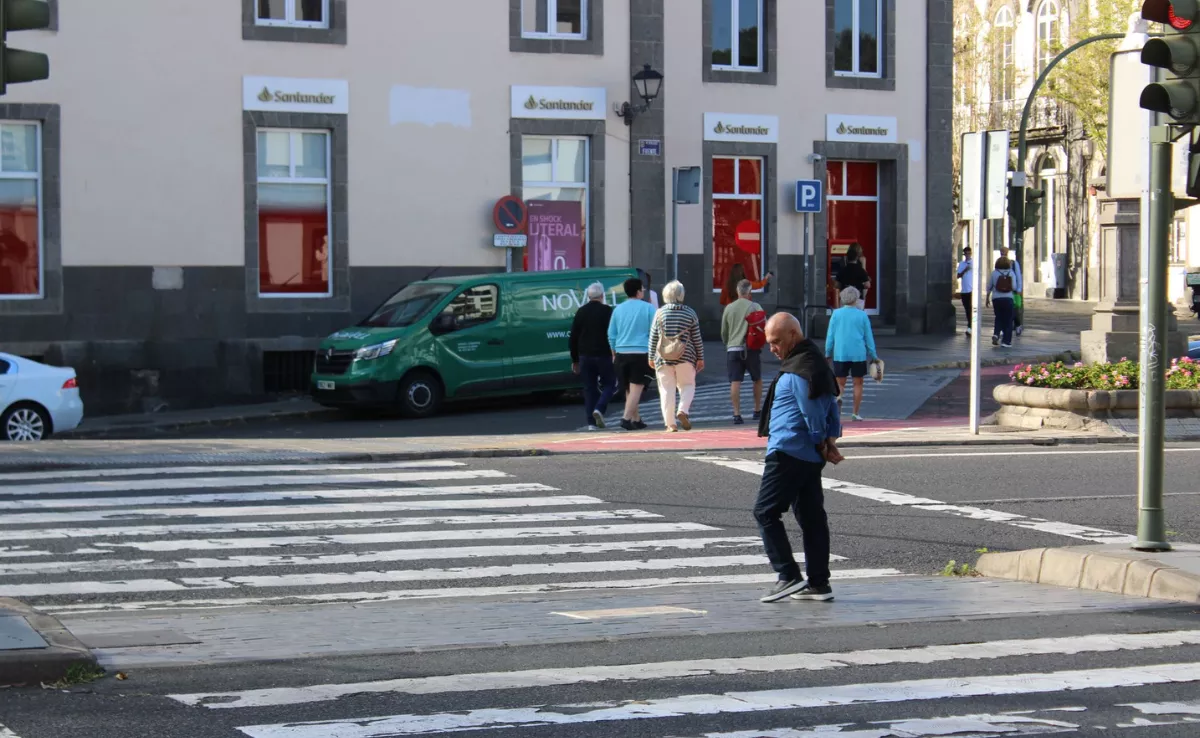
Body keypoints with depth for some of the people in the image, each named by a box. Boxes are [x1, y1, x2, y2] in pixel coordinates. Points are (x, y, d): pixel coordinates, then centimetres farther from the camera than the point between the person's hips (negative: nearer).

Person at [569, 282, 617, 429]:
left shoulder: (581, 312, 6)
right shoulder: (608, 311, -5)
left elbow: (573, 338, 8)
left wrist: (575, 360, 13)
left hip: (585, 356, 3)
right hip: (603, 355, -3)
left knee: (589, 388, 7)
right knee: (609, 384, 9)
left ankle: (591, 422, 1)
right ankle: (599, 409, -16)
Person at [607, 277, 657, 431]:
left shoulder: (618, 309, 8)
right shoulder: (648, 308, -2)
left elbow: (611, 335, 12)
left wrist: (614, 354, 22)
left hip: (621, 354, 4)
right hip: (641, 353, -4)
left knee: (628, 389, 14)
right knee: (636, 388, -5)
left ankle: (636, 419, 22)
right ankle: (627, 417, -18)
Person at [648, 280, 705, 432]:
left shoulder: (660, 313, -1)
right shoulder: (690, 313, 0)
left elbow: (653, 338, 2)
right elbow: (697, 338, 2)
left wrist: (651, 357, 12)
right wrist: (700, 358, 11)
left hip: (663, 356, 0)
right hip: (685, 356, 0)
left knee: (666, 389, 3)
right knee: (688, 385, 15)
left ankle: (671, 424, -1)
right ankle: (683, 411, -10)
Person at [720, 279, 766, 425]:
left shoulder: (729, 308, 4)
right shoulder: (755, 307, -2)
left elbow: (723, 332, 12)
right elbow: (764, 326, -3)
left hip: (733, 349, 1)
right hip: (751, 349, -1)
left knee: (735, 382, -4)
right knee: (757, 379, 17)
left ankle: (737, 414, -12)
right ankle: (757, 411, 21)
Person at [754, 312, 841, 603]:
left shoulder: (799, 369, -17)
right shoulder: (817, 361, 16)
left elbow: (813, 414, -16)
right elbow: (832, 409, 18)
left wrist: (822, 445, -2)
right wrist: (830, 441, 8)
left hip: (788, 453, -10)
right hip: (811, 457, 10)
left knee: (765, 512, -4)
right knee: (812, 517, 10)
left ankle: (789, 576, -8)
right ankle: (818, 583, 12)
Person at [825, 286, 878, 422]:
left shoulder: (836, 314, 0)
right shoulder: (862, 315, 0)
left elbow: (830, 335, 2)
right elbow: (869, 337, 4)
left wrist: (828, 353, 10)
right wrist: (872, 356, 10)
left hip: (840, 354, 0)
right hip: (858, 354, 0)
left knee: (840, 384, 5)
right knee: (858, 383, 10)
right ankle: (855, 413, 11)